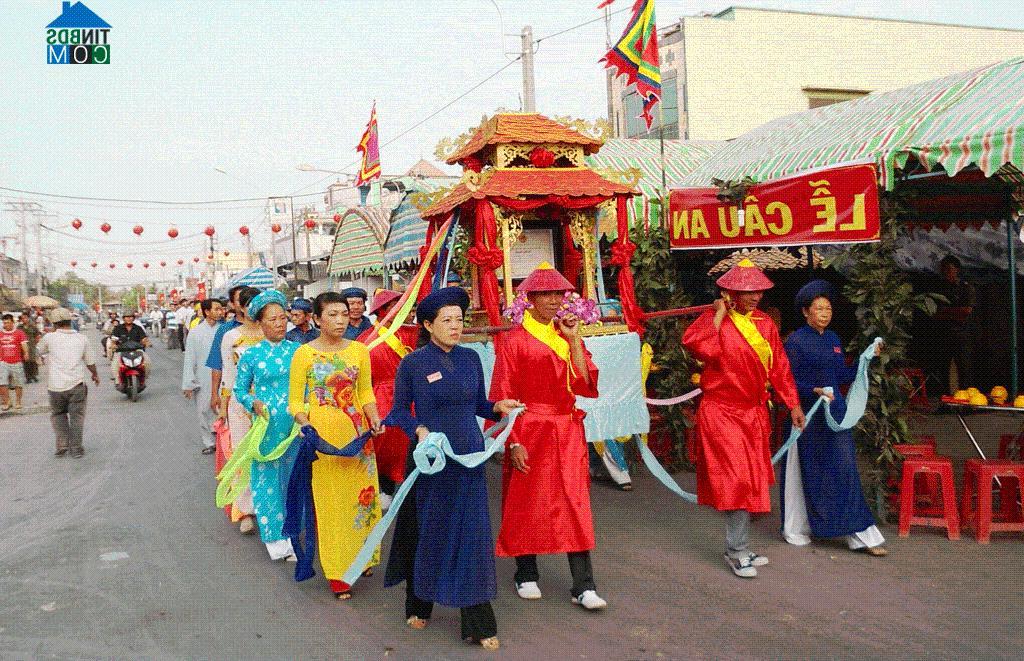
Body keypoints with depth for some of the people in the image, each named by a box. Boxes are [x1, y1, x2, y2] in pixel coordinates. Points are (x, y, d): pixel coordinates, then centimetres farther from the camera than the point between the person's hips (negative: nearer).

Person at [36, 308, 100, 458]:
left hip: (55, 385, 0)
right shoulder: (81, 338, 2)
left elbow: (40, 351, 16)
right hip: (76, 384, 1)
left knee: (57, 414, 19)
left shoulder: (49, 338, -6)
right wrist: (95, 374, 29)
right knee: (77, 416, 9)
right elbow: (90, 362, 12)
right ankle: (76, 448, 7)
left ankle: (62, 444, 8)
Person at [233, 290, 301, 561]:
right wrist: (254, 403, -12)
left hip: (296, 425, 2)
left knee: (293, 476, 10)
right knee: (267, 478, 2)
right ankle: (273, 535, 14)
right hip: (266, 425, -2)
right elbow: (239, 390, 6)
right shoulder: (251, 355, -1)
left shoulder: (297, 350, 3)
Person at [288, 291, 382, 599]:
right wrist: (305, 424, -18)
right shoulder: (304, 354, -3)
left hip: (357, 433, 3)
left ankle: (362, 557, 27)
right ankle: (336, 572, 13)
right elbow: (295, 402, -1)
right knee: (330, 501, 2)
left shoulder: (359, 351, 6)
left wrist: (374, 419, -4)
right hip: (322, 435, -3)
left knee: (361, 494, 6)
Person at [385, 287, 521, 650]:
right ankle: (419, 604, 34)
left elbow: (478, 404, 11)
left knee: (472, 533, 1)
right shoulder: (412, 363, -5)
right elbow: (399, 410, -2)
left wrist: (498, 407, -8)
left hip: (468, 458, 3)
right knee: (427, 531, 10)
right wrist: (420, 430, -20)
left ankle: (478, 623, 9)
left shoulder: (471, 358, 5)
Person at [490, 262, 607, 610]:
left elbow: (586, 385, -4)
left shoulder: (567, 337, 8)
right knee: (527, 504, 8)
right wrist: (513, 443, -12)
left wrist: (573, 340, -9)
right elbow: (504, 396, -7)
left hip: (568, 431, 4)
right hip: (530, 431, -4)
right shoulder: (513, 340, -5)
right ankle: (526, 575, 26)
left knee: (575, 504, 2)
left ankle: (583, 586, 6)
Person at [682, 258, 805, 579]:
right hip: (721, 411, -6)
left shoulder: (764, 324, 8)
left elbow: (779, 366, 12)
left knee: (750, 479, 11)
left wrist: (793, 404, 10)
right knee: (737, 479, -9)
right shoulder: (714, 320, -9)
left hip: (753, 412, 7)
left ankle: (736, 548, 23)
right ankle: (738, 552, 0)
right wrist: (719, 315, -21)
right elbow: (700, 346, -31)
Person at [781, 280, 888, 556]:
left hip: (835, 412, 6)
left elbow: (842, 376, 15)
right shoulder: (796, 341, -9)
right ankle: (796, 530, 20)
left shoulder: (834, 340, 11)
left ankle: (861, 535, 6)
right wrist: (814, 391, -24)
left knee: (845, 469, 3)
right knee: (808, 471, 4)